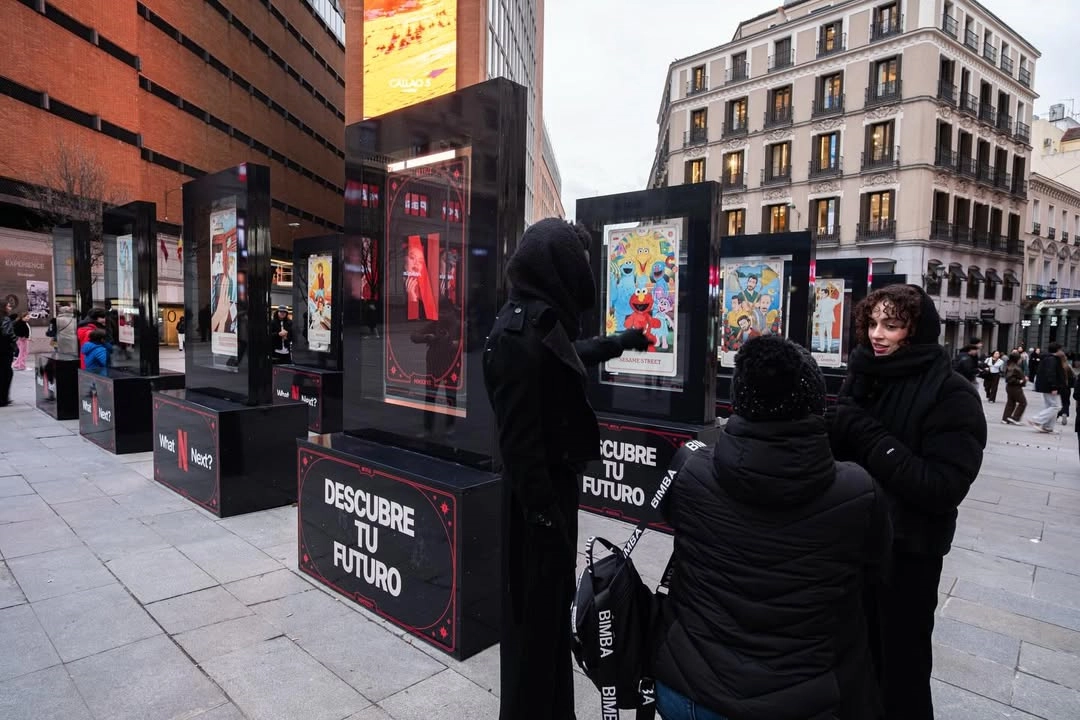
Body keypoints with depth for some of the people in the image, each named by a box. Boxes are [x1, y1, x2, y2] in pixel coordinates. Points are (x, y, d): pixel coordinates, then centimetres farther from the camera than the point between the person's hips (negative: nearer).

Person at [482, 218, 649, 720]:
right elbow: (519, 441, -25)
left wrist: (622, 341, 43)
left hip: (555, 485, 10)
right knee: (536, 614, 6)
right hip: (538, 496, -10)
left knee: (554, 604, 22)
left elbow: (571, 355, 30)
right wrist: (544, 517, -21)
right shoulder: (517, 335, -24)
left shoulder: (541, 322, 7)